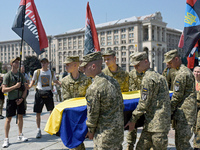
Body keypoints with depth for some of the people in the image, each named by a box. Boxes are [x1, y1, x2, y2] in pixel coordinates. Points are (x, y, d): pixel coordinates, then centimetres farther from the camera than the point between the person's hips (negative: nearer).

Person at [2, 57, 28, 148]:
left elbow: (25, 88, 9)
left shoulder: (21, 75, 8)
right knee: (8, 118, -2)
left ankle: (20, 135, 24)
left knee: (20, 116, 11)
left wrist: (22, 98, -4)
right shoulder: (7, 75, -6)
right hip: (11, 99, -4)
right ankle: (6, 139, 6)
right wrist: (15, 86, -20)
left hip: (20, 99, 5)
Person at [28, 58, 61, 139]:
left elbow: (55, 81, 17)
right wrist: (29, 86, -11)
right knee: (38, 113, 2)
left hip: (48, 93, 1)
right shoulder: (37, 72, 1)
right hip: (39, 93, -1)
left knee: (52, 111, 3)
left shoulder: (51, 72, 7)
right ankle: (39, 131, 14)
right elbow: (33, 81, 8)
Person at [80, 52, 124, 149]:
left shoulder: (93, 89, -21)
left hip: (105, 137, -7)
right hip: (119, 131, 8)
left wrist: (90, 131, 4)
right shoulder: (113, 81, 2)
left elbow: (92, 114, -13)